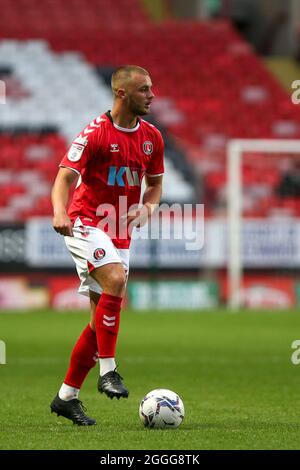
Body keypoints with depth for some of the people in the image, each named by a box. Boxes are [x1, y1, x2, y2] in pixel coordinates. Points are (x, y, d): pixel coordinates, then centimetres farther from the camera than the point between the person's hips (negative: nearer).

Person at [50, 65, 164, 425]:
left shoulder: (152, 137, 7)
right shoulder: (96, 132, -12)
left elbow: (155, 183, 19)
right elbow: (65, 176, -19)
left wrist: (148, 207, -4)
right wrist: (60, 212, -39)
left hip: (120, 233, 7)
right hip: (86, 224, -7)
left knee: (102, 318, 5)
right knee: (115, 280, -31)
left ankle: (67, 396, 14)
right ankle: (108, 371, -25)